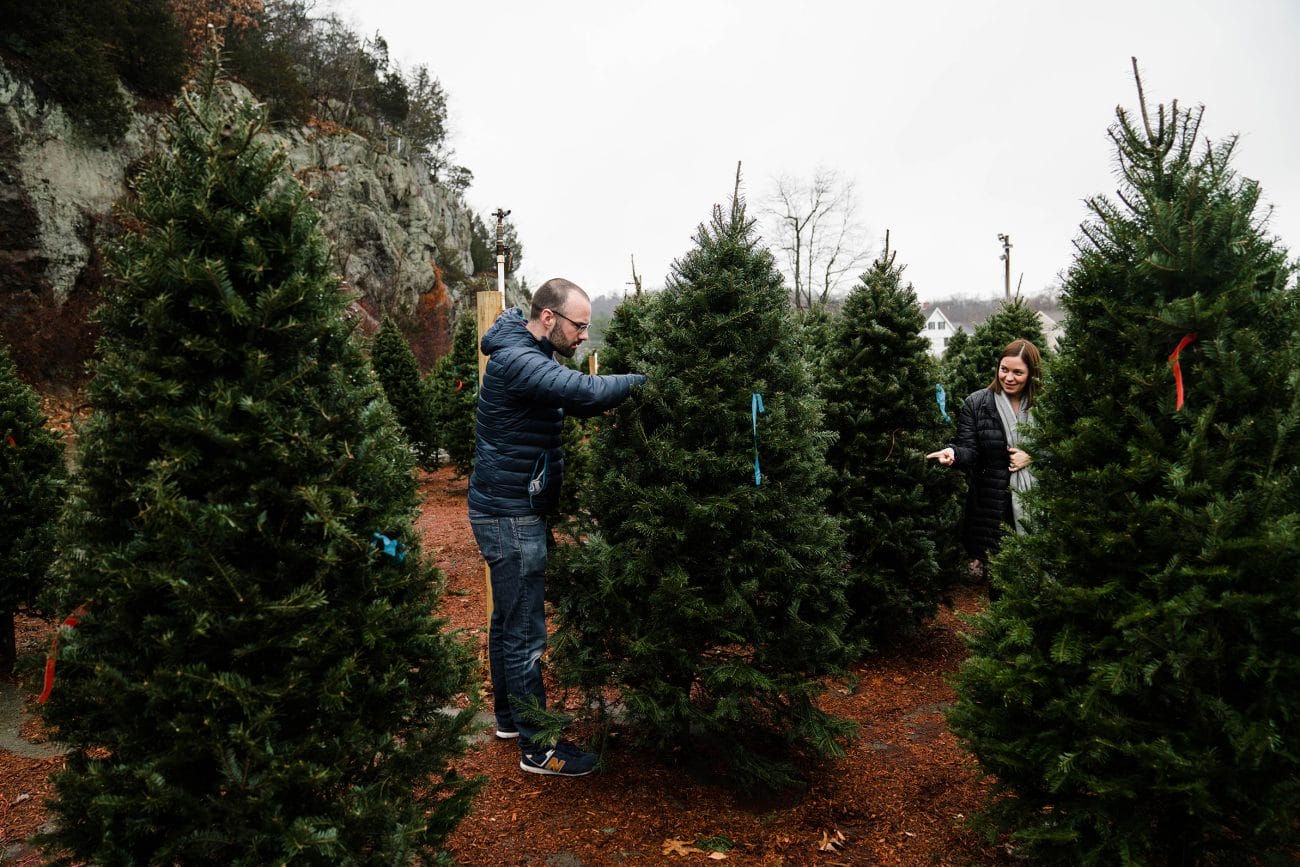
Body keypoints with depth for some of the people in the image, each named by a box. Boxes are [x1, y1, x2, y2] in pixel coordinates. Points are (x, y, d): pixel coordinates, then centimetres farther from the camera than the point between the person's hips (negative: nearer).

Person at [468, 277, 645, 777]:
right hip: (512, 516, -11)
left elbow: (576, 399, 10)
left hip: (508, 510, 11)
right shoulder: (517, 361, -22)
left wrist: (621, 395, -9)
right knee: (525, 633, -2)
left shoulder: (530, 356, 12)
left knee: (507, 620, 21)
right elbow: (587, 390, -33)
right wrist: (648, 380, -21)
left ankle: (509, 715, 36)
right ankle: (537, 748, 9)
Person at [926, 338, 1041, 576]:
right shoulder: (976, 403, 0)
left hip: (1035, 498, 1)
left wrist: (1033, 457, -9)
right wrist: (953, 452, -27)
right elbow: (970, 449, -6)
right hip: (990, 502, -1)